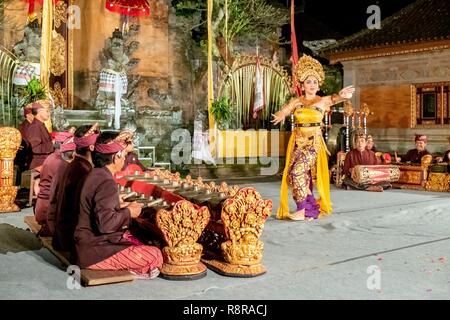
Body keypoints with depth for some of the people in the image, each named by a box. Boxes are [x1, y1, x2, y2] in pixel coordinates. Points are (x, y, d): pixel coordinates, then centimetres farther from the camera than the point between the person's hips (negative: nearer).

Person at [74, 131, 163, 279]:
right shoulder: (107, 183, -21)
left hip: (88, 243, 10)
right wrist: (128, 212, -13)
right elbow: (105, 223, -30)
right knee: (155, 256, -17)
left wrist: (121, 207, 12)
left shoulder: (95, 175, 9)